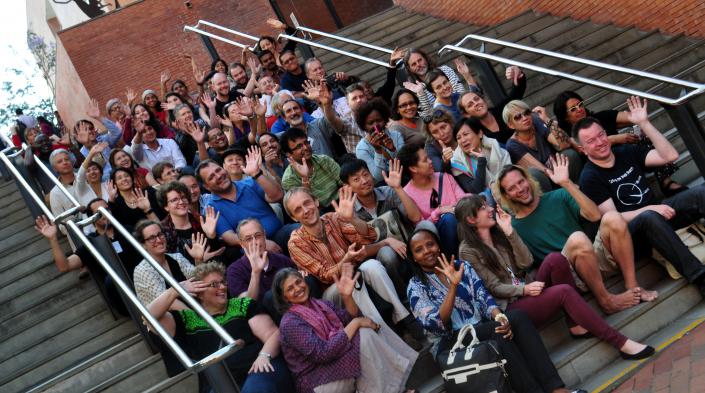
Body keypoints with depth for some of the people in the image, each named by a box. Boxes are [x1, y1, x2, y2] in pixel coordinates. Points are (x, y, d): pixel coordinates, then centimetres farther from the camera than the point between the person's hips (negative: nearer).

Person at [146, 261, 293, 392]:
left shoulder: (242, 305, 13)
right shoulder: (187, 319, 14)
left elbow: (273, 333, 5)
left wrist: (264, 356, -15)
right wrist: (176, 290, -3)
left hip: (258, 368, -1)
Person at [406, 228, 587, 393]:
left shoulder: (461, 266, 10)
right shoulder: (416, 287, -2)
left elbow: (483, 297, -1)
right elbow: (437, 325, -17)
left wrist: (498, 315, -24)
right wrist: (453, 285, -27)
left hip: (483, 329, 4)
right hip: (450, 343, -4)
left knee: (517, 316, -24)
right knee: (497, 329, -31)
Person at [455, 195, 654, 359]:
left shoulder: (498, 234, 14)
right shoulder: (468, 251, -6)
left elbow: (526, 263, 1)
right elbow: (494, 287, -10)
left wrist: (508, 230, -5)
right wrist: (523, 289, -25)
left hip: (529, 291, 7)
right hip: (511, 307, -7)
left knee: (555, 259, -22)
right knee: (564, 292, -30)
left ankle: (577, 325, -18)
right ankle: (620, 342, -26)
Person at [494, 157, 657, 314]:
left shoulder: (557, 197, 10)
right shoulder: (514, 227, 3)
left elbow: (595, 215, -5)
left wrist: (567, 183, -11)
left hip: (596, 257, 4)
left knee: (612, 219, -23)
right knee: (577, 239, -36)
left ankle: (632, 286, -19)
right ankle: (605, 300, -22)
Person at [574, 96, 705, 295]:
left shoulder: (627, 152, 10)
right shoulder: (590, 178, -6)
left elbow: (670, 155, 0)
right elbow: (612, 218, -12)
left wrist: (644, 123, -6)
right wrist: (650, 209, -23)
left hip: (658, 213, 6)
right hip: (632, 231, -6)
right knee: (649, 218, -41)